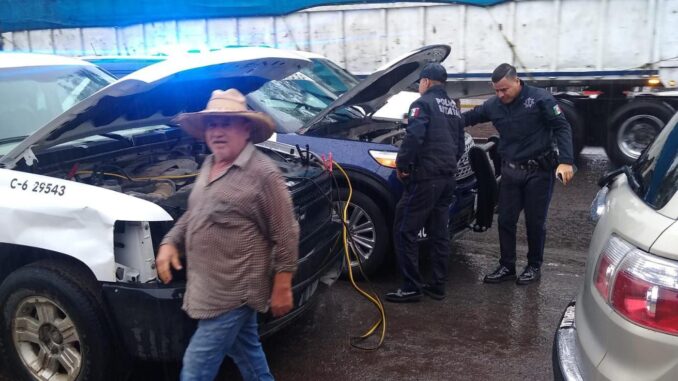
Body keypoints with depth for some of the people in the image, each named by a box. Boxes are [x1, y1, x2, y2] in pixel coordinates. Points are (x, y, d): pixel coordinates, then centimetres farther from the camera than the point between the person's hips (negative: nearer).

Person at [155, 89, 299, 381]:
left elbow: (285, 235, -15)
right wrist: (170, 242, 6)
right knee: (245, 349, 21)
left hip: (234, 289, -8)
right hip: (210, 285, 8)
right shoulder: (209, 165, 10)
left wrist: (282, 287, -15)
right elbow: (193, 213, 22)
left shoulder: (262, 173, -16)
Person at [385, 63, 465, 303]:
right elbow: (460, 145, 25)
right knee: (439, 232, 12)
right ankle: (438, 285, 16)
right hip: (448, 177, 9)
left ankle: (411, 287, -3)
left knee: (405, 231, -4)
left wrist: (401, 164, -10)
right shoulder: (453, 108, 21)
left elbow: (413, 137, -21)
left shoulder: (423, 103, -6)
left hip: (425, 177, -9)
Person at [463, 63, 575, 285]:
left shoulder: (540, 99, -13)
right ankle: (507, 267, 18)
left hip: (539, 171, -4)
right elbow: (471, 117, 15)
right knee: (506, 220, 6)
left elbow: (562, 128, -14)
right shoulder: (493, 105, 1)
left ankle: (534, 267, 22)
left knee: (535, 222, 5)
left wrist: (565, 161, -24)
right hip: (511, 171, 5)